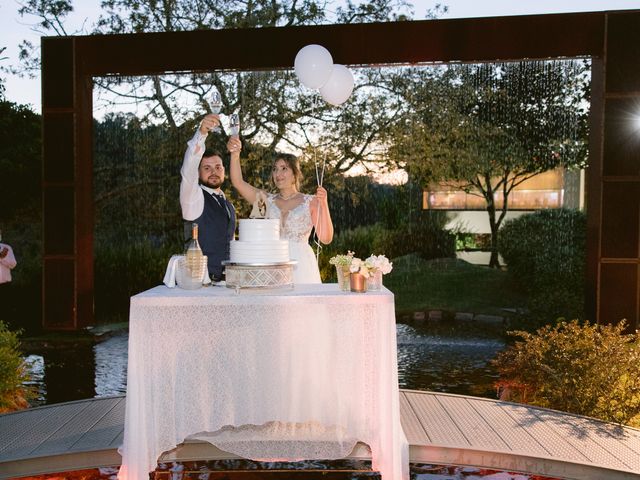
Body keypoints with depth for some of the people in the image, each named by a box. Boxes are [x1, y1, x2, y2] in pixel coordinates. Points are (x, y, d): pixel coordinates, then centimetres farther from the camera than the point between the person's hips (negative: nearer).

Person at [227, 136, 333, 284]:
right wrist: (235, 154, -15)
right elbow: (238, 182, 0)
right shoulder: (267, 200, 12)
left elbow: (326, 238, -2)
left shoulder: (310, 202, 5)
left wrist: (324, 204, -12)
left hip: (301, 267, -2)